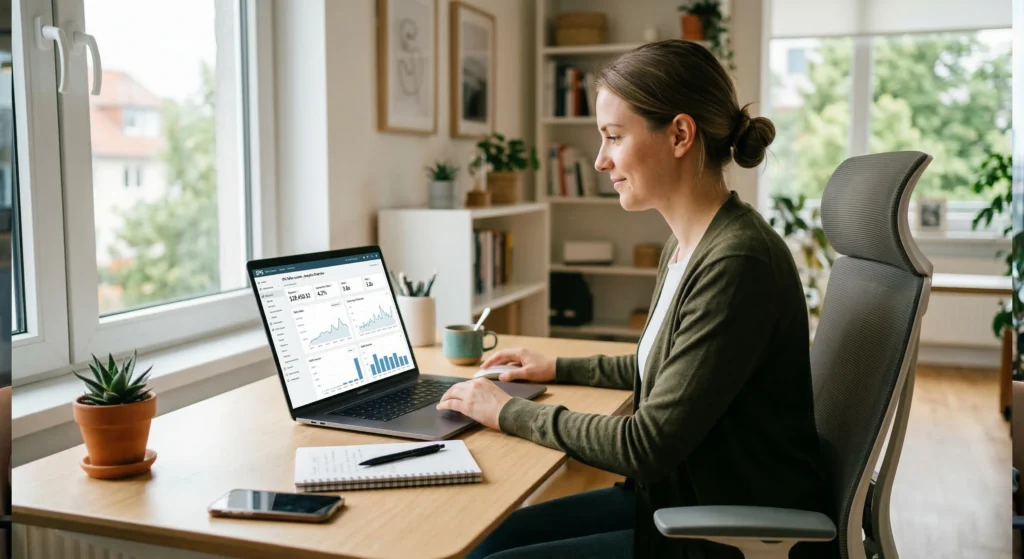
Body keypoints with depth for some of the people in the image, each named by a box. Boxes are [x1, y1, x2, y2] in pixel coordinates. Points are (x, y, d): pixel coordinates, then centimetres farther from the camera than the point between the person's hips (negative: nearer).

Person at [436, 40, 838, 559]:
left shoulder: (736, 263, -25)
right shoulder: (686, 245, 5)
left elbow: (648, 445, -23)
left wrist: (510, 411, -13)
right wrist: (560, 369, 19)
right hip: (680, 497, 8)